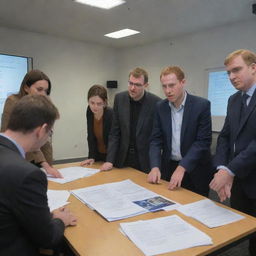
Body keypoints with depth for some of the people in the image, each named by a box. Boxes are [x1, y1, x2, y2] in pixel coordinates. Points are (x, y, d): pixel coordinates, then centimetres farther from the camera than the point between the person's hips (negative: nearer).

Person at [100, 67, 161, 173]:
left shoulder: (156, 102, -13)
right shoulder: (119, 98, -4)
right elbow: (114, 132, -2)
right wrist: (110, 160, -8)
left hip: (146, 160, -2)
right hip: (123, 158, 3)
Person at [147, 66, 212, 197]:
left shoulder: (202, 105, -12)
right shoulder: (160, 107, 0)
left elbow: (203, 141, -15)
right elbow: (156, 139, -1)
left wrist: (182, 167, -24)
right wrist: (155, 167, -15)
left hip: (195, 170, -3)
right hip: (168, 167, 3)